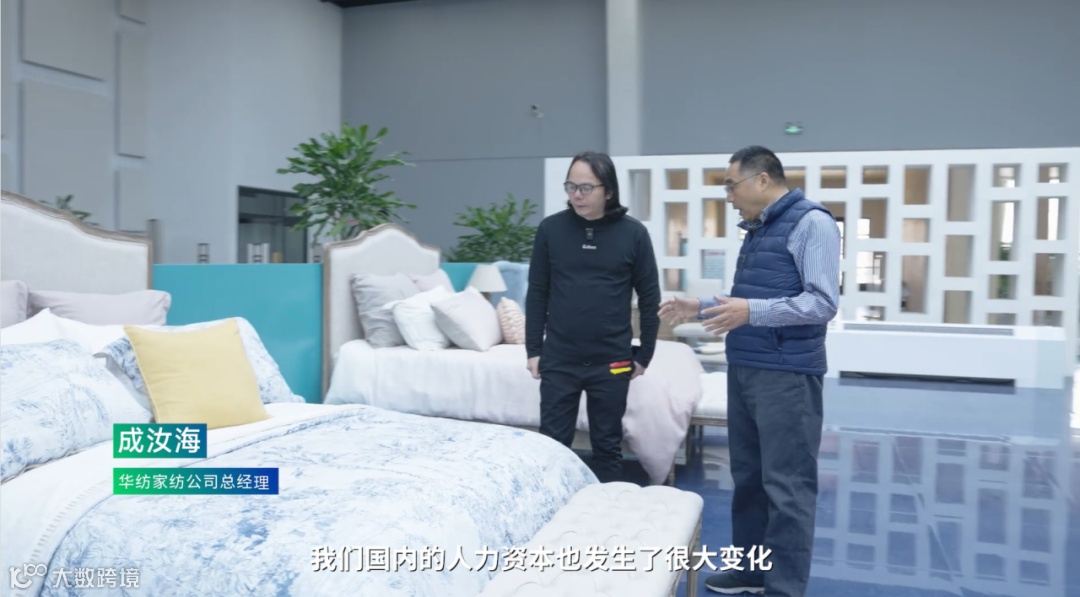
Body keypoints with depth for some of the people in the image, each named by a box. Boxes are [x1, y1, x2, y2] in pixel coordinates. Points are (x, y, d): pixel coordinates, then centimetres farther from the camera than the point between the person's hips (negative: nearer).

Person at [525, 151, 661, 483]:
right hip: (558, 360, 1)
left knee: (607, 446, 12)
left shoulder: (633, 233, -4)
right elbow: (537, 293, 4)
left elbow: (649, 298, 2)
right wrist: (533, 350, 2)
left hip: (611, 362, -1)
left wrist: (643, 355, 1)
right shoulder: (550, 229, -1)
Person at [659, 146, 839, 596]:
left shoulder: (811, 222, -9)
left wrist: (752, 312, -26)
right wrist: (701, 307, 14)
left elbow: (823, 302, -17)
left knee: (786, 484, -2)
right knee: (748, 476, 14)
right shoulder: (756, 230, 18)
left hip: (786, 374, -9)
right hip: (744, 370, 9)